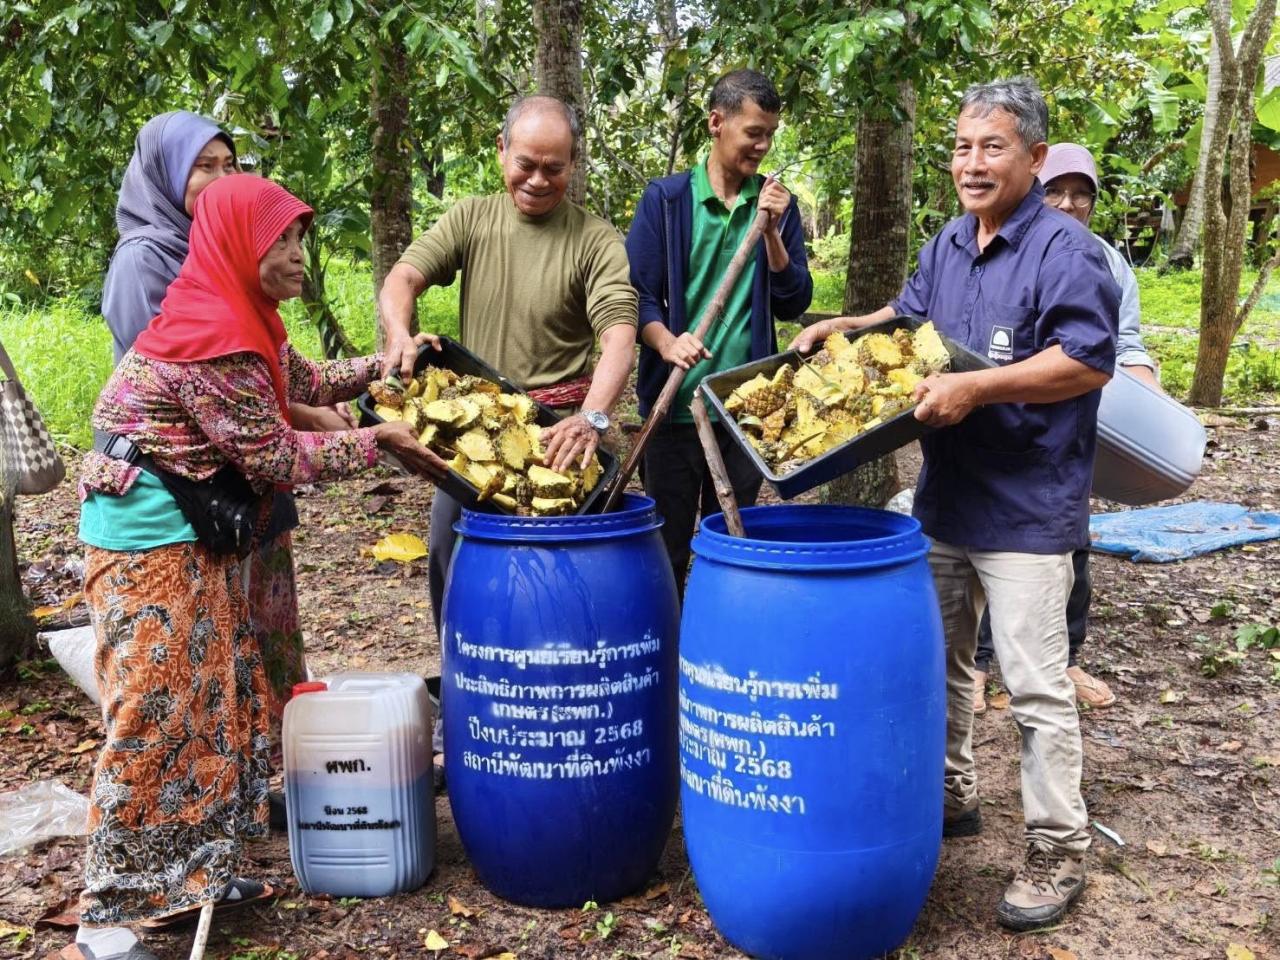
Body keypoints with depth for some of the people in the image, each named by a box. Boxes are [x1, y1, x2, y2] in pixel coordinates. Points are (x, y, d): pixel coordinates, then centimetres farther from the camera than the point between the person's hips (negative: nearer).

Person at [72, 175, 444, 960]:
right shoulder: (215, 340, -23)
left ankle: (194, 872, 26)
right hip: (149, 539, -10)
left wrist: (385, 364, 5)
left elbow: (305, 381, 17)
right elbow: (274, 458, -18)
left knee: (220, 696, 13)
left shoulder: (238, 317, 8)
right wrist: (378, 441, -11)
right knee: (155, 718, -5)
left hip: (193, 536, 10)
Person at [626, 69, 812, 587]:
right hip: (675, 404, -2)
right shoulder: (665, 199, 0)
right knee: (666, 548, 7)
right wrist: (667, 343, -23)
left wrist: (771, 230, -9)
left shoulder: (777, 204, 7)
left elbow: (793, 304, 4)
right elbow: (637, 294, -3)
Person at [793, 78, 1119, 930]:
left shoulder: (1065, 249, -14)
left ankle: (1059, 851, 13)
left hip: (1027, 508, -8)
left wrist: (976, 387, -28)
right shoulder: (950, 243, 12)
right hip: (946, 498, 8)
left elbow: (1089, 360, -23)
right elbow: (911, 315, 25)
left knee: (1036, 683, -2)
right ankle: (951, 797, 36)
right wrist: (845, 328, 10)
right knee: (938, 662, 18)